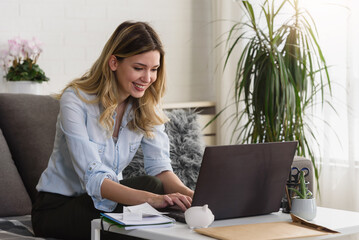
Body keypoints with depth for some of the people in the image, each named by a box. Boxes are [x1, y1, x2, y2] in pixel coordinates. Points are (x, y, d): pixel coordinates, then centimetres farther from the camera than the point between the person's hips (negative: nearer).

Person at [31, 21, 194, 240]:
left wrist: (189, 194, -35)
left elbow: (160, 167, -11)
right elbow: (93, 179, -31)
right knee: (150, 186, -29)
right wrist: (151, 199, -46)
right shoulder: (75, 100, -21)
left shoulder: (147, 106, -2)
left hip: (105, 199, 5)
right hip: (57, 208, -5)